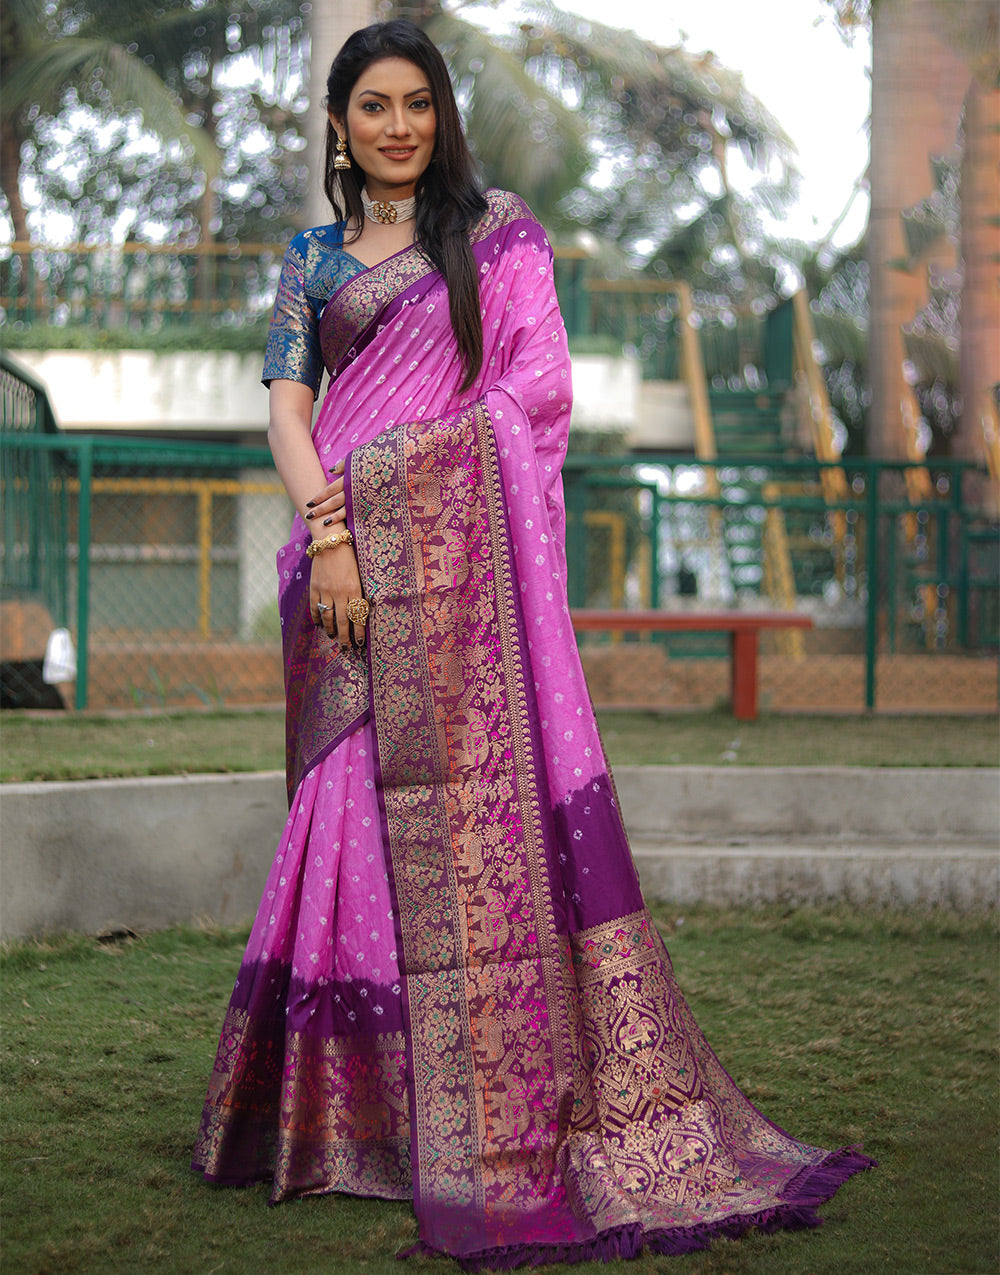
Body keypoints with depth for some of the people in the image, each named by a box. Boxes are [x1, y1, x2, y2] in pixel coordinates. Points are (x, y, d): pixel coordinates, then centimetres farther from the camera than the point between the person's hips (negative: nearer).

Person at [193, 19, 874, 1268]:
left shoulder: (497, 229, 10)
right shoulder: (311, 261, 17)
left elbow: (539, 382, -1)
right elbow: (287, 410, 6)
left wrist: (386, 465, -8)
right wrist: (328, 529, -11)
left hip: (461, 555, -2)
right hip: (347, 555, 3)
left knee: (483, 791, -10)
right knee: (354, 804, 0)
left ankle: (506, 1110, -9)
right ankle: (343, 1107, 6)